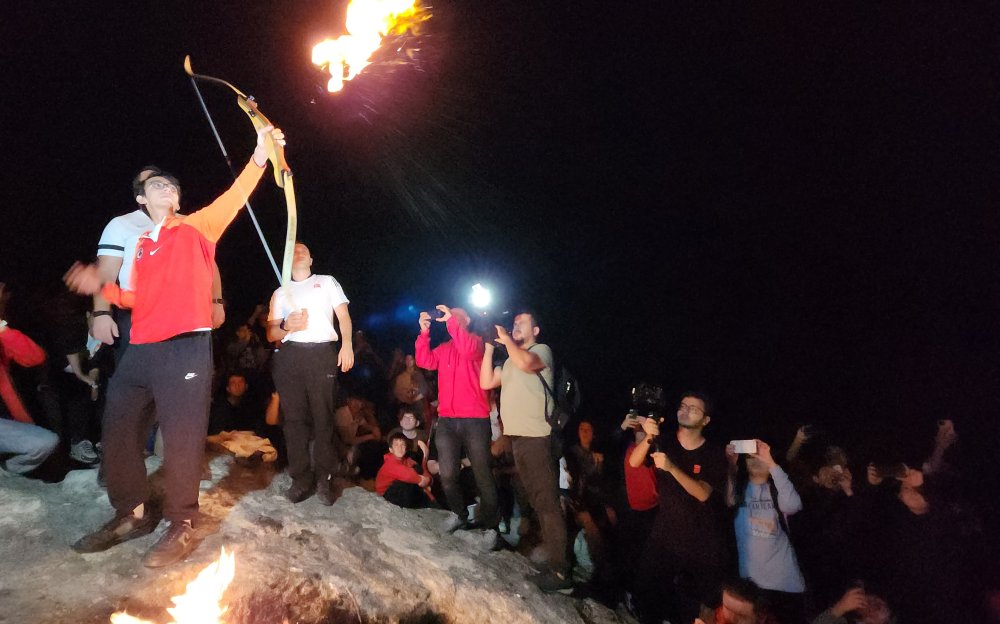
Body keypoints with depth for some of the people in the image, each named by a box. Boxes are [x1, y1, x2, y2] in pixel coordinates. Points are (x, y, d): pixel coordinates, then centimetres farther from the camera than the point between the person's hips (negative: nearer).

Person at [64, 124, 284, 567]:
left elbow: (233, 199, -8)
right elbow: (140, 298, 23)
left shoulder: (196, 228, 7)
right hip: (141, 348, 7)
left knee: (182, 436, -5)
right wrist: (104, 288, 7)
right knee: (117, 430, 11)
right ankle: (133, 513, 27)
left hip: (186, 346, -6)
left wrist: (259, 156, -20)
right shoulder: (142, 245, 20)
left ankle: (181, 525, 8)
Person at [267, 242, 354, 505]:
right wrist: (286, 326, -6)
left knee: (323, 416, -7)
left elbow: (343, 315, 7)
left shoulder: (327, 282, 19)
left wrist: (347, 344, -10)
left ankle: (326, 479, -3)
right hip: (289, 356, 3)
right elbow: (271, 334, 18)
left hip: (323, 354, -2)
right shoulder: (280, 292, 24)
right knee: (294, 417, -1)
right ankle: (301, 479, 4)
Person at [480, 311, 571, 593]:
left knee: (547, 502, -10)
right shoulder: (510, 360, 22)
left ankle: (560, 572, -8)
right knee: (535, 500, 16)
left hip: (537, 437, -9)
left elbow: (526, 363, -23)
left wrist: (505, 338, -9)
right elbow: (486, 382, 12)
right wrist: (490, 346, 8)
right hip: (517, 436, 9)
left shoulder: (542, 350, -1)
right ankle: (548, 552, 27)